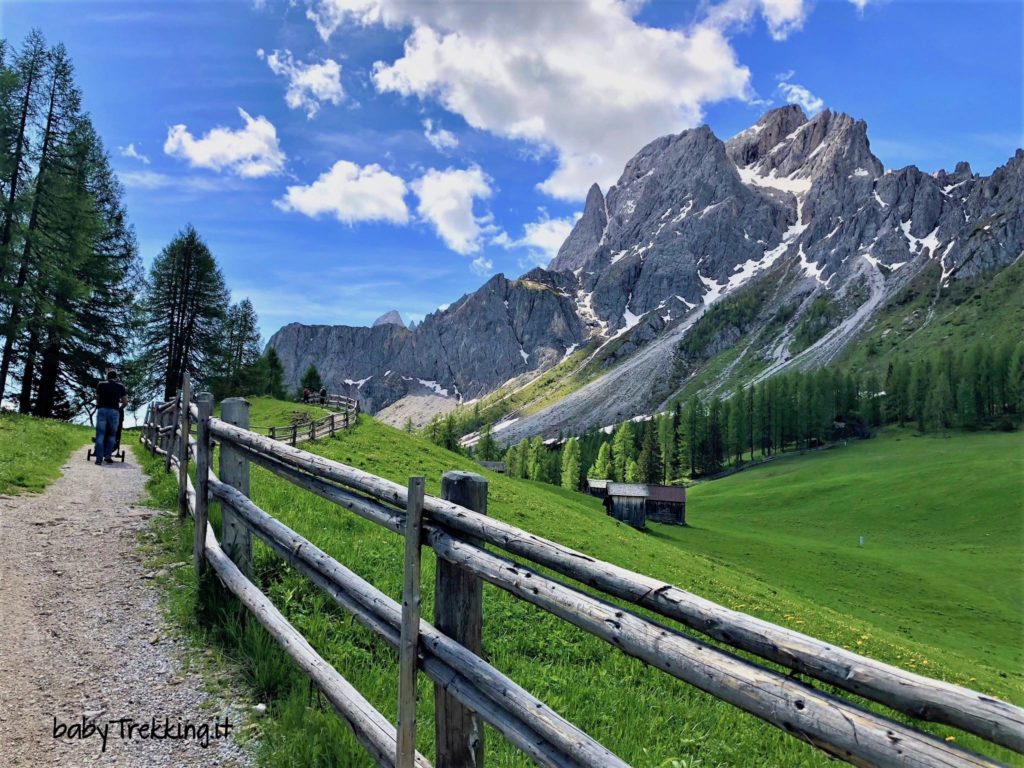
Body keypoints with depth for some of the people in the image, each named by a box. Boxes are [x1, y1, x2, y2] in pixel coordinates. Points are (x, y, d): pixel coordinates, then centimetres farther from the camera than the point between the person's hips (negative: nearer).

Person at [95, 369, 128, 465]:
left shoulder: (100, 385, 14)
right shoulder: (120, 386, 12)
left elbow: (97, 398, 23)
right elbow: (125, 402, 13)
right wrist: (120, 407, 32)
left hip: (102, 410, 0)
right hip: (114, 411, 0)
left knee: (100, 435, 0)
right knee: (112, 435, 11)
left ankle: (99, 458, -7)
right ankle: (108, 456, 1)